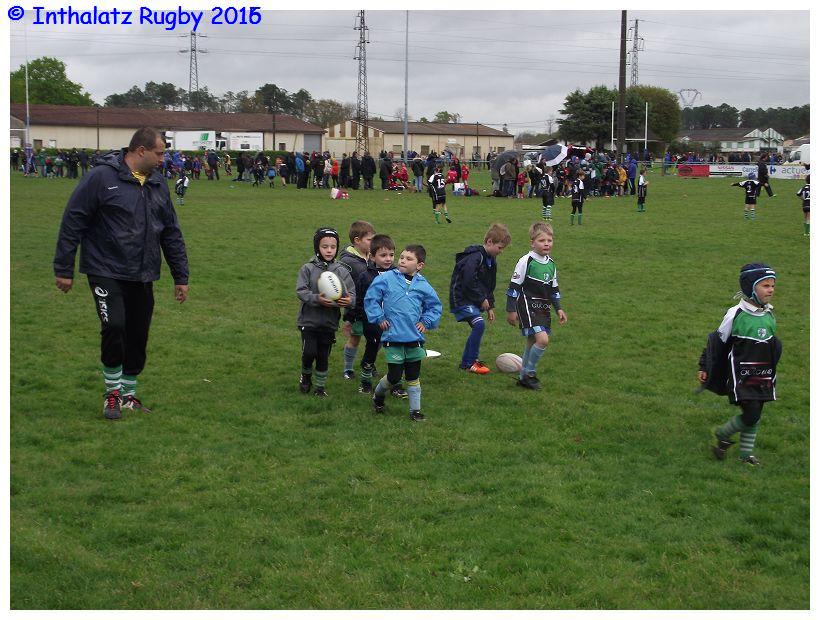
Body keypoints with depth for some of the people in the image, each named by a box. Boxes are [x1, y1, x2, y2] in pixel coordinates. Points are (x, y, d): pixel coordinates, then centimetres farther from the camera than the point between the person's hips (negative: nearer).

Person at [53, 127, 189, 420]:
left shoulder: (158, 183, 8)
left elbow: (172, 233, 14)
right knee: (114, 327, -18)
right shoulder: (101, 177, -12)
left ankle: (129, 395, 24)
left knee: (138, 337, 7)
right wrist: (63, 269, -10)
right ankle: (113, 392, 3)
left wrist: (180, 276, 13)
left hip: (143, 276, 6)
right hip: (106, 272, -6)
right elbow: (72, 222, -10)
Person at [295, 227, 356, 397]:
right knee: (309, 352, -9)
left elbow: (352, 293, -2)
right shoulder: (308, 269, -7)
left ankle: (320, 386, 26)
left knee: (323, 356, 10)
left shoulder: (342, 271, -1)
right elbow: (301, 291, -13)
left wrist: (350, 300, -26)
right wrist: (317, 299, -29)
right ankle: (306, 375, 21)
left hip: (330, 322, 2)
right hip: (309, 320, -2)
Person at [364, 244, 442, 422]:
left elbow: (435, 306, 16)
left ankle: (415, 410, 20)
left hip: (415, 338, 3)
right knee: (394, 376, -1)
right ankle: (378, 395, 28)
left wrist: (426, 322, 4)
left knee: (413, 377, 9)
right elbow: (371, 299, 1)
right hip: (393, 338, -3)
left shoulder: (423, 285, 4)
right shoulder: (386, 279, -4)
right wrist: (379, 318, -5)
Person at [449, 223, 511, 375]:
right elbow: (469, 282, -25)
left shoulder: (492, 260, 12)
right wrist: (482, 299, -15)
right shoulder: (475, 257, -20)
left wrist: (490, 306, 17)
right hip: (462, 298, -10)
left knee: (478, 328, 7)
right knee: (479, 324, -21)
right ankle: (468, 363, -13)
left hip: (474, 300, 10)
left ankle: (472, 359, 23)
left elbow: (489, 286, 21)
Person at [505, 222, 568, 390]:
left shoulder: (551, 264, 9)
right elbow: (514, 287, -9)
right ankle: (529, 372, -3)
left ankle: (524, 376, 23)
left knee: (532, 341, 12)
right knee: (542, 339, -19)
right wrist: (511, 310, -9)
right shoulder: (526, 261, -13)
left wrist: (558, 309, 17)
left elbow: (554, 289, 22)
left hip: (543, 308, 7)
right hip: (528, 306, -7)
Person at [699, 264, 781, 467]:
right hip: (740, 375, -6)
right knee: (751, 414, -14)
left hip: (763, 377, 6)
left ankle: (746, 453, 24)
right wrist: (704, 368, 0)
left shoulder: (769, 315, 4)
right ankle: (722, 435, 11)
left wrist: (772, 372, 24)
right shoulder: (735, 314, -13)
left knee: (755, 415, 9)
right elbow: (717, 341, -3)